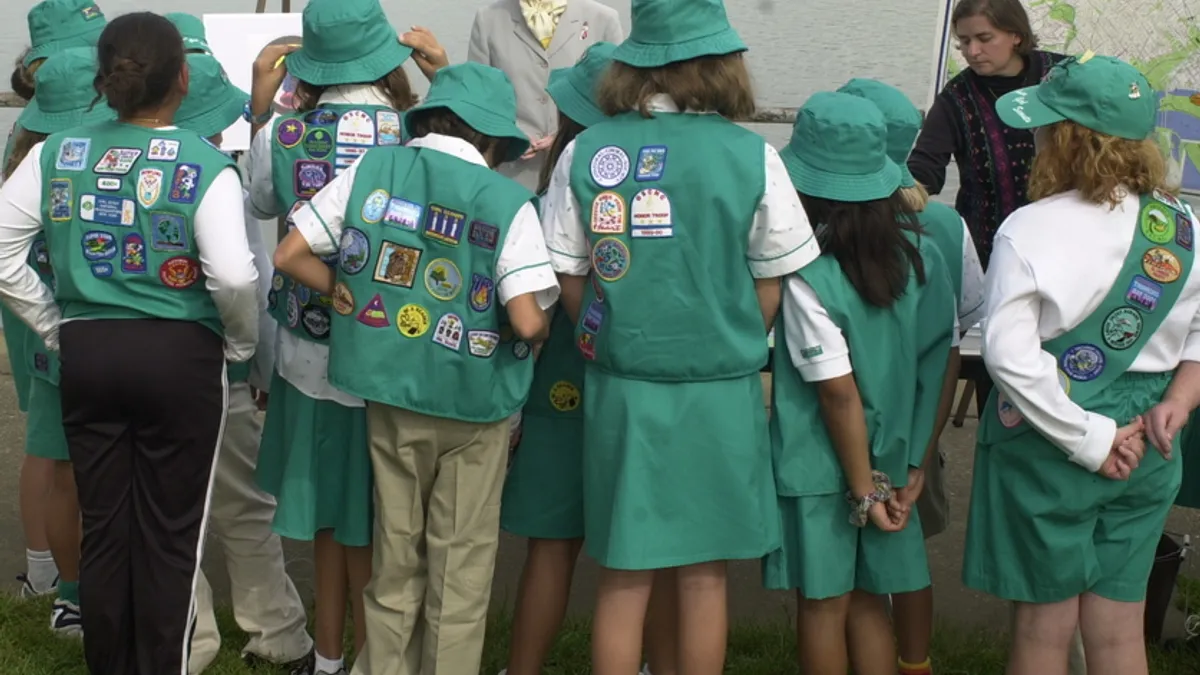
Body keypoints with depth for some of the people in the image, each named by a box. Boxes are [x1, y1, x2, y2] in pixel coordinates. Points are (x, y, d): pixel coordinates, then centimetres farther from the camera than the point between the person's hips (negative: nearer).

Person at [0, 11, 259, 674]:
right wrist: (241, 344, -3)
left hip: (85, 352, 4)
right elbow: (234, 276, -21)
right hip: (179, 356, -3)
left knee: (103, 525, 14)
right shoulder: (205, 164, -11)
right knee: (169, 533, 7)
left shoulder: (58, 153, 1)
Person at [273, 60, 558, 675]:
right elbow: (528, 322, -19)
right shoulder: (507, 201, -13)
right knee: (461, 562, 10)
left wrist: (355, 301, 4)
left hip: (389, 392, 3)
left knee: (396, 555, 17)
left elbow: (288, 256, -5)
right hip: (474, 400, -3)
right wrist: (540, 328, 3)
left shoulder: (372, 169, -4)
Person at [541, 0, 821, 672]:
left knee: (624, 578, 12)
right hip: (719, 394, -1)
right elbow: (769, 292, -3)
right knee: (704, 575, 13)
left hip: (620, 390, 1)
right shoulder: (752, 157, -10)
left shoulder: (586, 153, -6)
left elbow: (570, 283, -1)